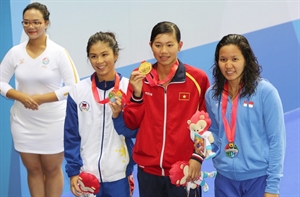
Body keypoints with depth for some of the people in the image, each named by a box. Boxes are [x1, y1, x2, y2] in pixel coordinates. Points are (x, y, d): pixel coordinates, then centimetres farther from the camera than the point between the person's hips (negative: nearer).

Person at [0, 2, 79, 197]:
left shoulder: (58, 52, -12)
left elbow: (74, 87, -14)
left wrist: (42, 98, -20)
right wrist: (21, 96, -15)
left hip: (53, 122, -3)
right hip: (23, 122, 3)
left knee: (52, 170, 12)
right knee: (33, 169, 14)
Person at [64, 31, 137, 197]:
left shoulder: (129, 89, -5)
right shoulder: (78, 91, -2)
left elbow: (133, 132, -3)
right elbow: (71, 136, 1)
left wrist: (118, 115, -20)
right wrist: (73, 172, -3)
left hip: (119, 175, -1)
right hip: (87, 174, 1)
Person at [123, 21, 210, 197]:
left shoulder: (198, 78, -5)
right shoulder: (139, 78, 2)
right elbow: (131, 123, 3)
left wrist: (198, 157, -8)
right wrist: (137, 94, -12)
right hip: (148, 169, 2)